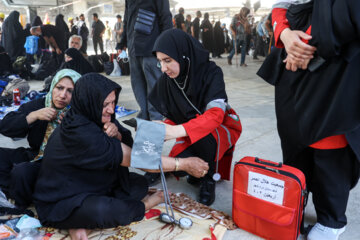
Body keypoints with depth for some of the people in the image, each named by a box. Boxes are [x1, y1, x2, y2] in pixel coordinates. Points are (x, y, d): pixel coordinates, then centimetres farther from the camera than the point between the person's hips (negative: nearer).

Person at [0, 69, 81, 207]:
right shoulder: (38, 105, 1)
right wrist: (34, 116, -16)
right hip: (34, 157, 6)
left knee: (22, 171, -29)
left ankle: (21, 208, 1)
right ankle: (14, 195, 1)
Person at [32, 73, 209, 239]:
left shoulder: (94, 116, -5)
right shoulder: (78, 132, -30)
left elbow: (128, 145, 4)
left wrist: (117, 135, -22)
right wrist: (184, 164, -23)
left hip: (91, 186, 9)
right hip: (60, 203, -8)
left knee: (139, 182, 1)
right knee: (101, 210, -35)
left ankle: (82, 223, -10)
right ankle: (141, 206, -2)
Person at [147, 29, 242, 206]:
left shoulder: (210, 73, -22)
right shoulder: (166, 80, -8)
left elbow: (215, 114, -36)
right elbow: (171, 118, -1)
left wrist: (179, 130, -50)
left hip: (220, 128, -3)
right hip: (187, 135, 4)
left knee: (202, 137, -38)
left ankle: (208, 179, -8)